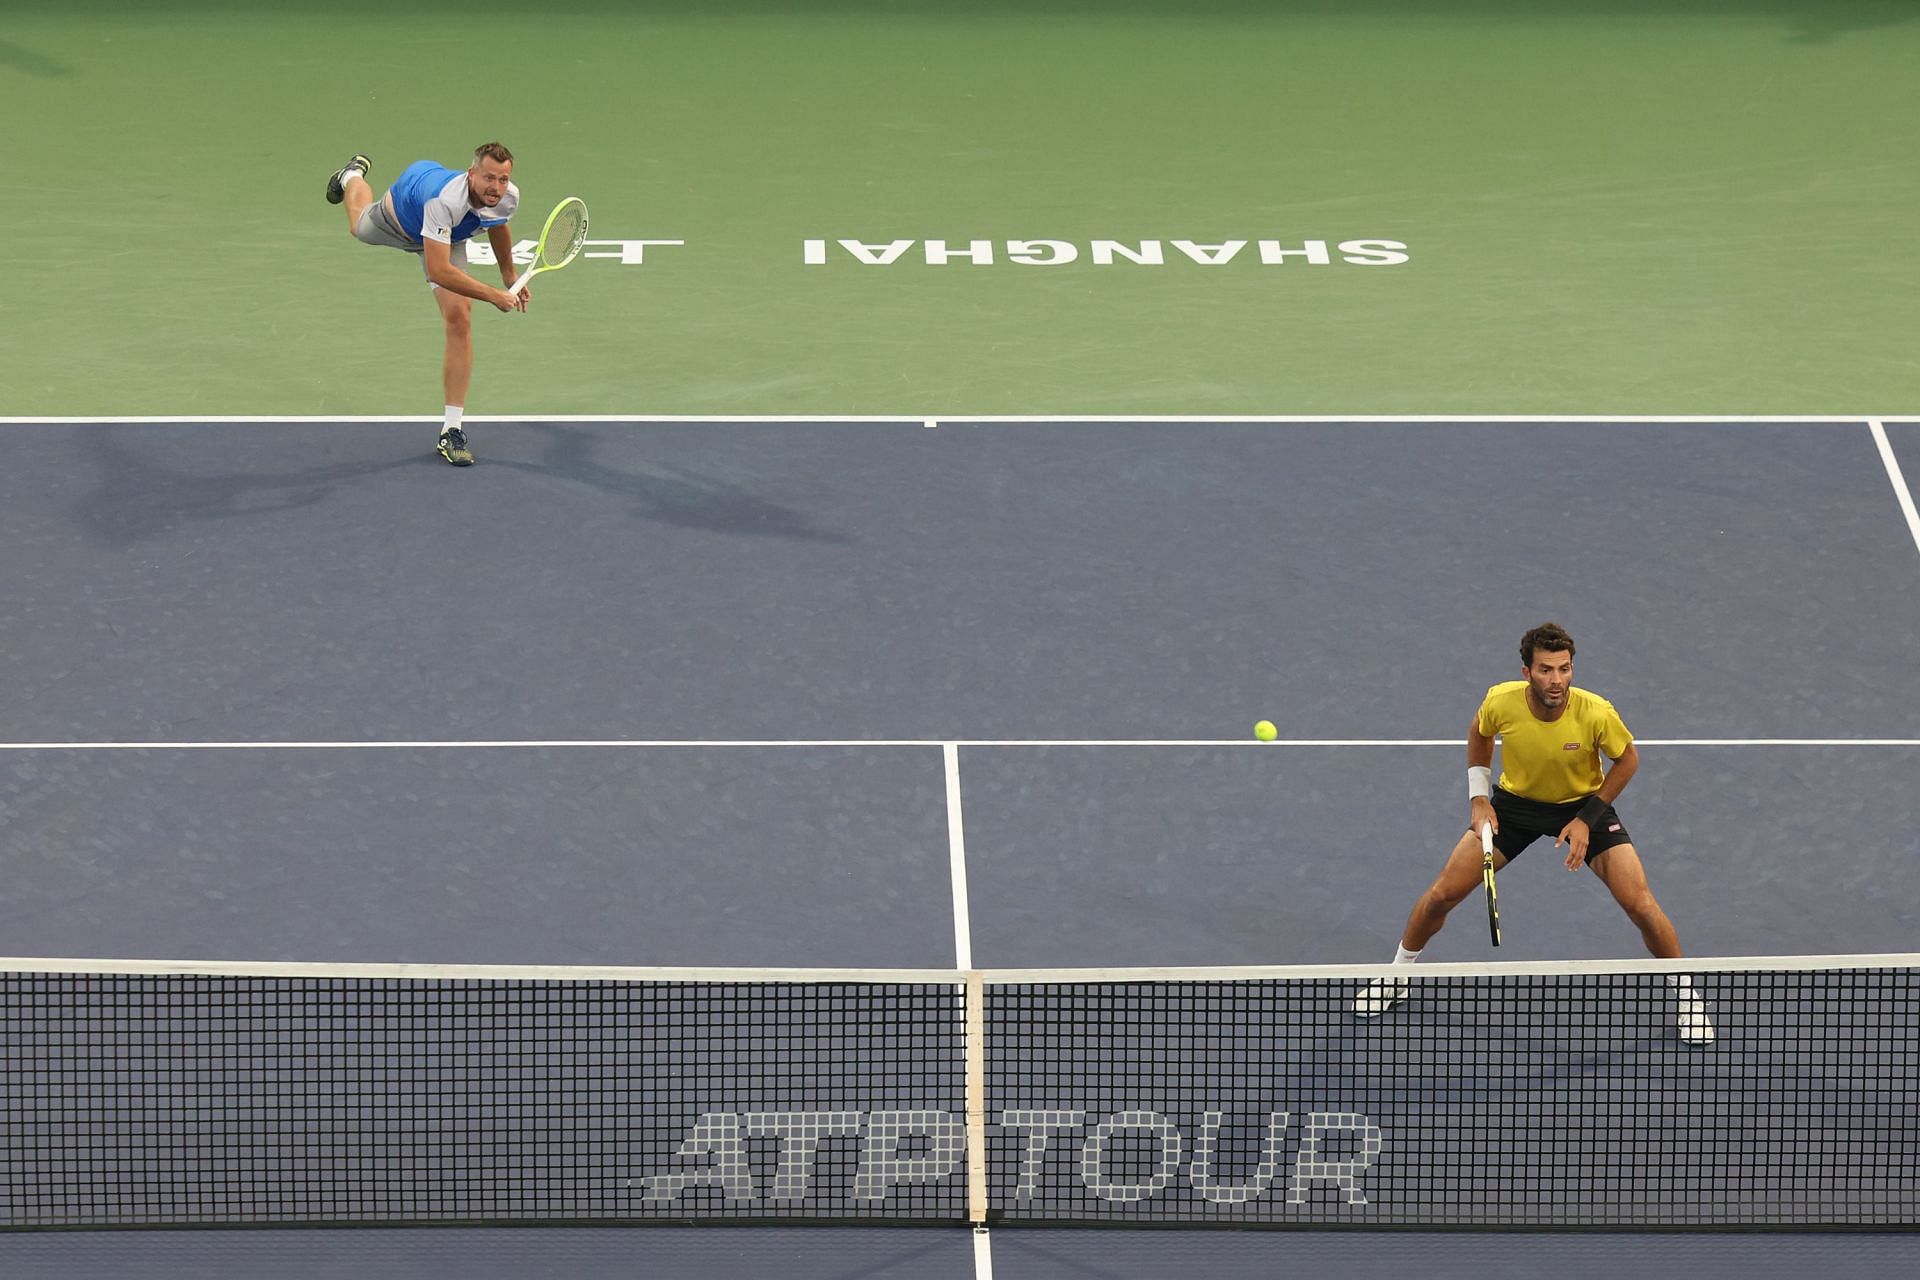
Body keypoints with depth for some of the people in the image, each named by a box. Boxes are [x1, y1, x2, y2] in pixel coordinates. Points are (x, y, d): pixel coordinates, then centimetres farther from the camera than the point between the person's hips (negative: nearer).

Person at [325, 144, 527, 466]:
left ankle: (452, 430, -8)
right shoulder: (445, 199, -51)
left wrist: (509, 274, 5)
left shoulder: (508, 197, -32)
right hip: (397, 218, -3)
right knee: (360, 227, 34)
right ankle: (353, 177, 72)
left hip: (448, 236, 3)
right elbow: (439, 271, -53)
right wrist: (493, 295, -57)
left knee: (459, 320, -14)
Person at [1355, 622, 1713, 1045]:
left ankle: (1686, 995, 10)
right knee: (1442, 894, -3)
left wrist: (1587, 819, -15)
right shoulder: (1501, 702, -26)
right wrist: (1479, 798, -5)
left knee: (1641, 905, -14)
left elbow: (1627, 759, -11)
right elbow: (1479, 734, 0)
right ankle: (1397, 975, 24)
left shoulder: (1595, 713, -32)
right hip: (1514, 803, 2)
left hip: (1584, 804, -2)